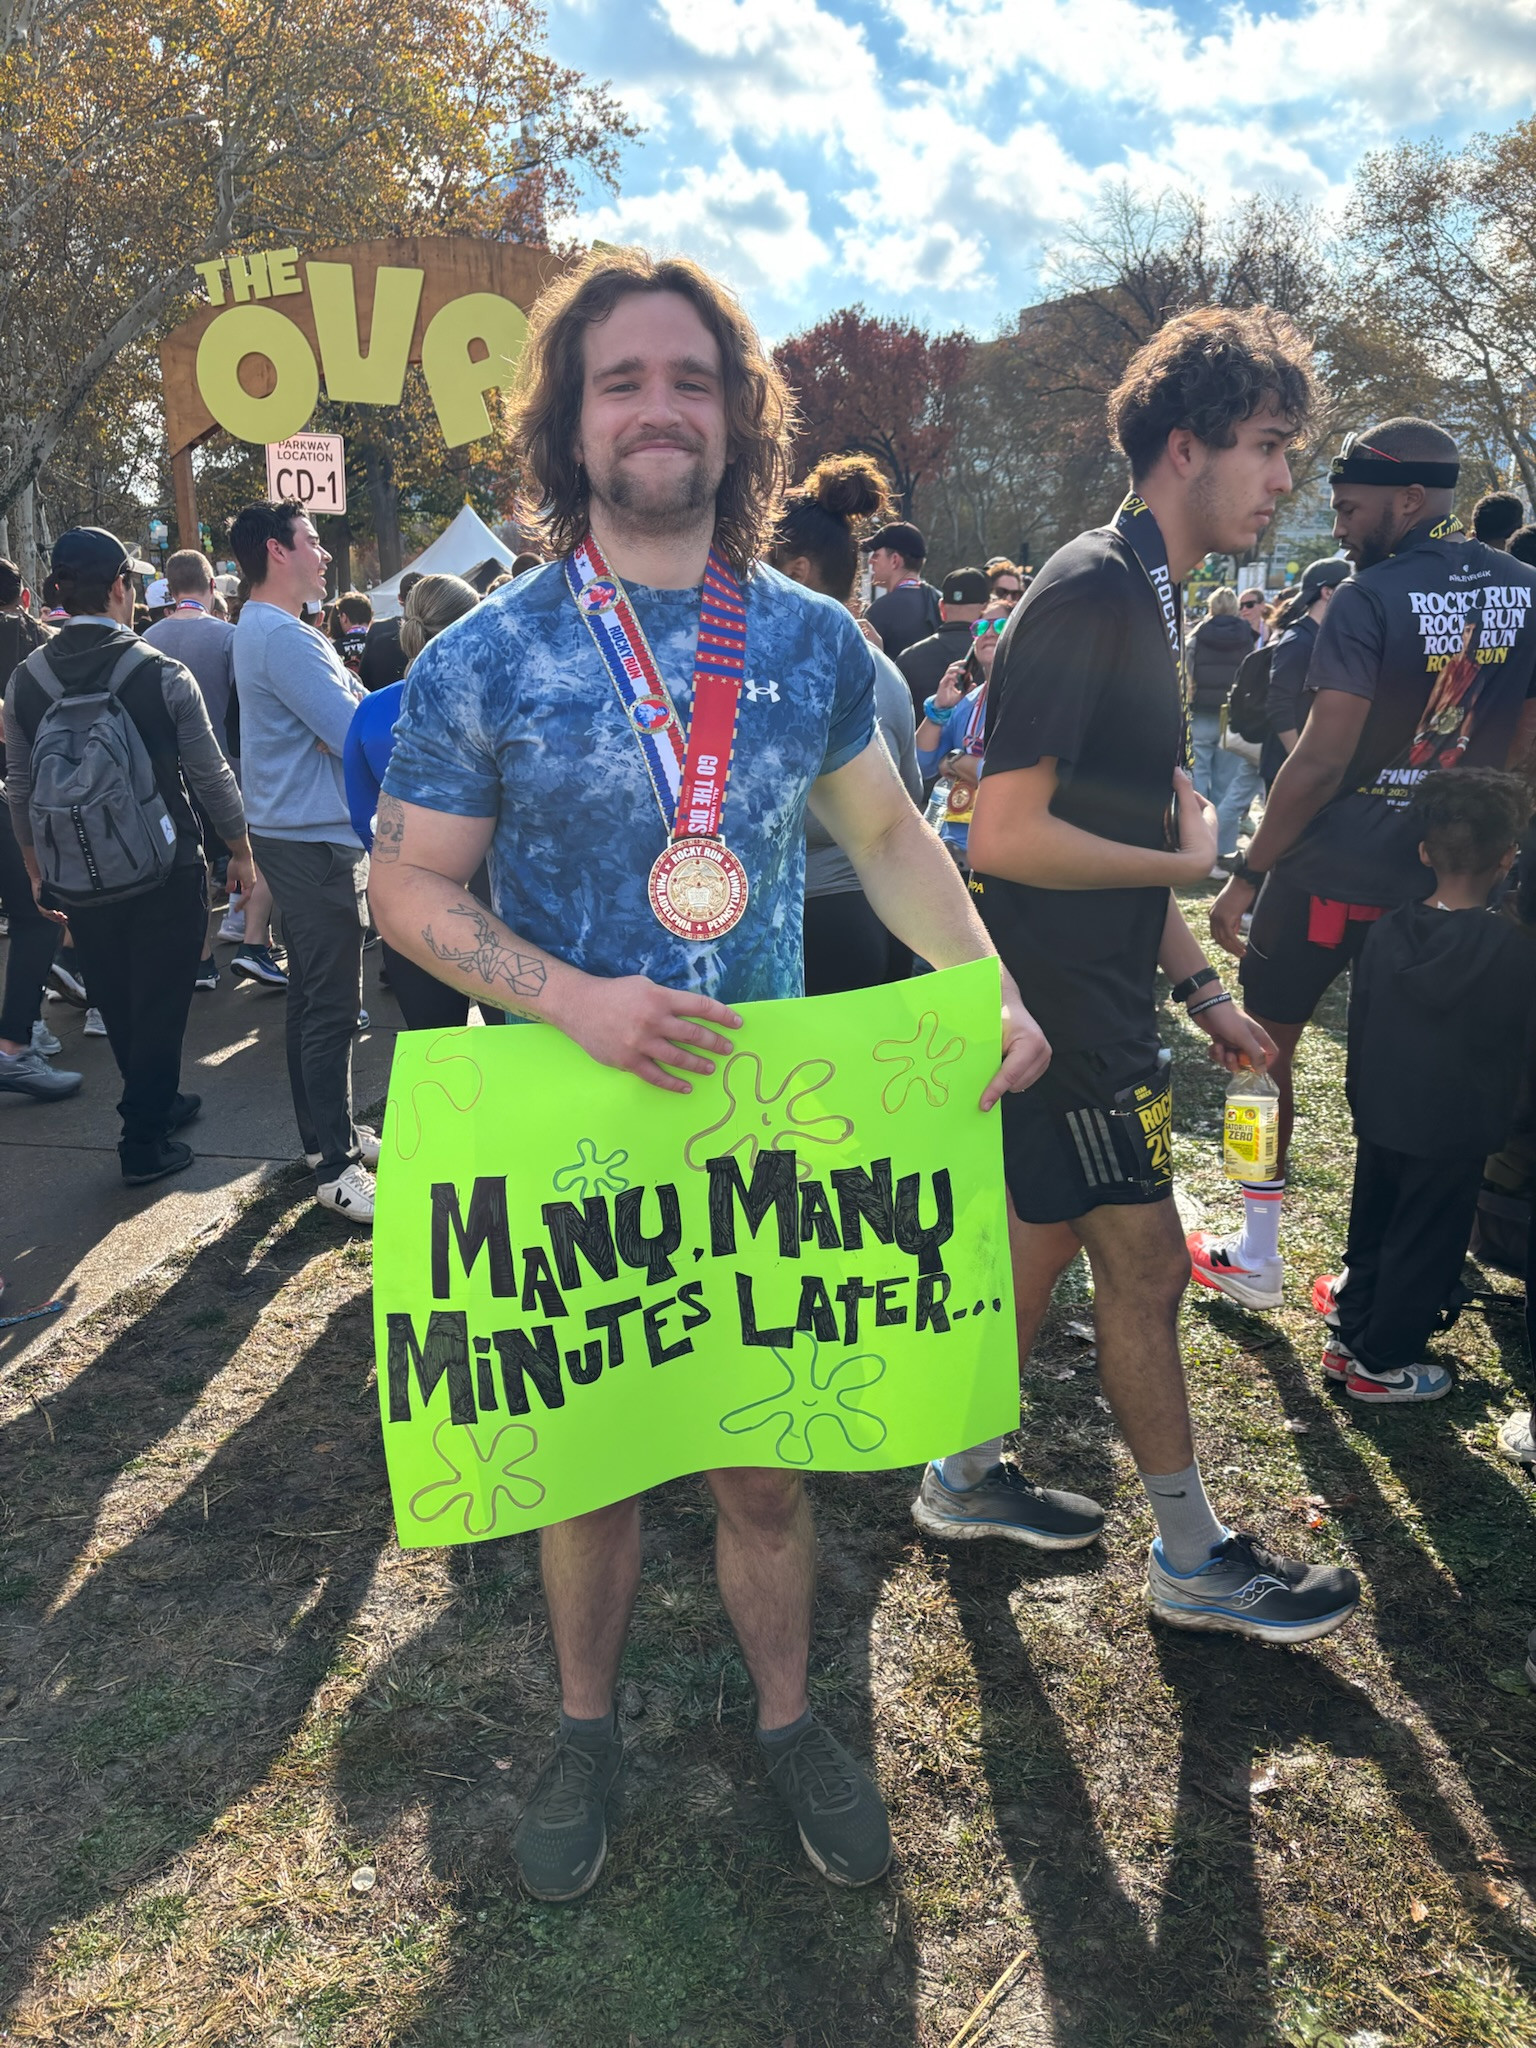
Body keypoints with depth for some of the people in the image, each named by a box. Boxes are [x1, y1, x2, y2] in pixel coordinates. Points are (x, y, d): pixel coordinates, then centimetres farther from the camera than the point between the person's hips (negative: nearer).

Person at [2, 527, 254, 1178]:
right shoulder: (162, 673, -14)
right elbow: (211, 776, -7)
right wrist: (241, 852, 7)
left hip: (77, 884, 4)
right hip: (167, 878, -4)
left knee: (116, 1008, 19)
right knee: (160, 1005, 7)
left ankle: (157, 1101, 37)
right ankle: (145, 1143, 13)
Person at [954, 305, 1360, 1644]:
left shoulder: (1146, 599, 14)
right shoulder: (1087, 594, -18)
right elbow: (1009, 835, -25)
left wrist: (1201, 989, 15)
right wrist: (1184, 859, -11)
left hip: (1098, 998, 10)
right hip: (1064, 1012, -10)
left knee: (1043, 1243, 18)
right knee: (1147, 1267, 2)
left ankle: (964, 1479, 34)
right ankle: (1194, 1562, 19)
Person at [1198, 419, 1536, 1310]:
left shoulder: (1368, 601, -15)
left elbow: (1323, 759, -20)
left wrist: (1248, 875, -14)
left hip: (1330, 871, -5)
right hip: (1443, 878, 6)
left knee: (1267, 1046, 10)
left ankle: (1257, 1258, 18)